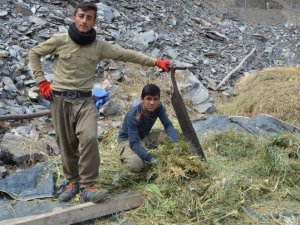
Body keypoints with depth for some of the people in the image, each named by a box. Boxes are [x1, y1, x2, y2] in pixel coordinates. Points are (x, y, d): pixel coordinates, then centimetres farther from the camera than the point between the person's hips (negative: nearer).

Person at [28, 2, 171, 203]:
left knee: (89, 138, -22)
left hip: (84, 100, 0)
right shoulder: (59, 40, -3)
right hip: (60, 99, 1)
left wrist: (156, 62, -6)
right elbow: (34, 54, 10)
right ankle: (73, 181, 25)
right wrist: (42, 82, 2)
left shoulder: (99, 46, -1)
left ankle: (87, 187, -14)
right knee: (66, 144, 5)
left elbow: (127, 55, 0)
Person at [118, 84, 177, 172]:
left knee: (170, 136, -18)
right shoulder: (133, 116, -33)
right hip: (127, 140, -5)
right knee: (137, 165, -33)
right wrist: (151, 159, -45)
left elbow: (168, 125, -16)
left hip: (144, 137, 5)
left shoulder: (158, 107, -17)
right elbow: (134, 143, -34)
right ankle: (126, 155, 0)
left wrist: (175, 142, -36)